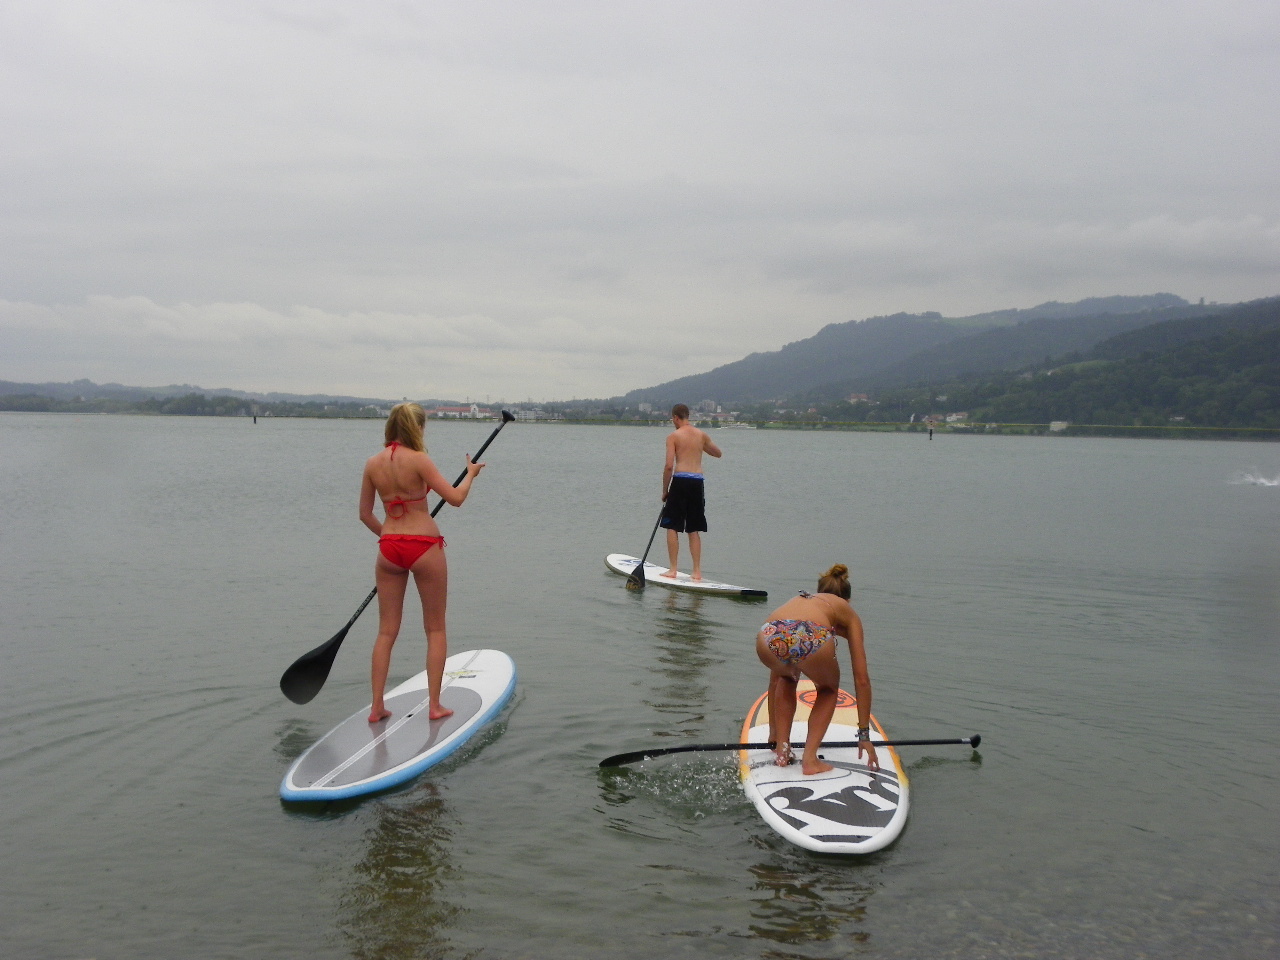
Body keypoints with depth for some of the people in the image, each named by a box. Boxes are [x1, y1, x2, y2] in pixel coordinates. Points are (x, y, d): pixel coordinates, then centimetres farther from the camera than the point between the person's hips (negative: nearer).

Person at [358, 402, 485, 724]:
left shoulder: (372, 463, 4)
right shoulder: (417, 459, -12)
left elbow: (365, 514, 10)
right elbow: (455, 498, -13)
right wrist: (471, 473, 5)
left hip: (388, 549, 4)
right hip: (424, 546, -4)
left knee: (386, 631, 12)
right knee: (435, 630, 9)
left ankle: (377, 706, 12)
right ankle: (435, 705, 11)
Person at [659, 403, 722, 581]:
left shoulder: (673, 436, -3)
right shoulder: (701, 434, 10)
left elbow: (669, 466, -10)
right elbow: (717, 453, 26)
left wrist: (665, 490, 0)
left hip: (680, 481, -4)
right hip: (697, 482, 4)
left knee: (672, 527, 5)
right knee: (694, 530, 11)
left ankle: (672, 569, 2)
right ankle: (697, 571, 9)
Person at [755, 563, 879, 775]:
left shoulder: (797, 599, 43)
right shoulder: (847, 612, 36)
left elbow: (775, 678, 46)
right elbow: (861, 679, 29)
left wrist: (773, 731, 52)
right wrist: (864, 733, 35)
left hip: (769, 637, 3)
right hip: (813, 638, -3)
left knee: (787, 679, 39)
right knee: (828, 690, 32)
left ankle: (782, 750, 29)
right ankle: (810, 759, 19)